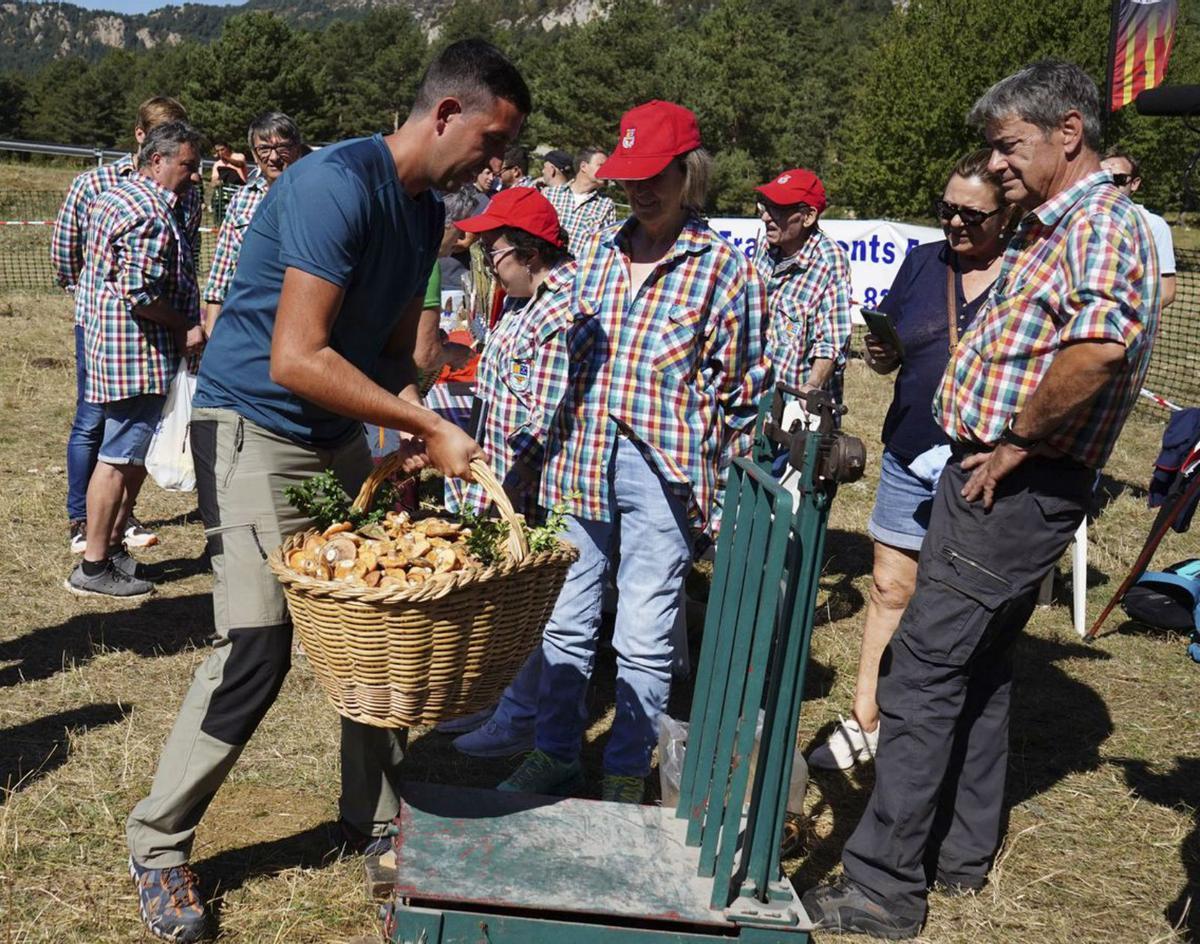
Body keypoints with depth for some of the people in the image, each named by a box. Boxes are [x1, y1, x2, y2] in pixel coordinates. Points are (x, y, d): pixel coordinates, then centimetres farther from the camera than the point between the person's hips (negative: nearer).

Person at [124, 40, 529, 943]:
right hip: (254, 430, -8)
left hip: (341, 437, 9)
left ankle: (375, 822, 24)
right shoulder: (337, 185, -22)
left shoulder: (427, 213, 6)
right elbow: (294, 360, -28)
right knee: (256, 648, -11)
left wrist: (415, 428, -9)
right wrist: (429, 425, -24)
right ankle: (158, 846, 10)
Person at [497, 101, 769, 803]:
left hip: (663, 472, -5)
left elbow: (742, 392, -2)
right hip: (581, 463, 5)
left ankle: (627, 775, 20)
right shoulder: (597, 251, 10)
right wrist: (551, 448, 14)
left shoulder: (726, 269, -4)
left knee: (644, 638, 3)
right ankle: (555, 755, 29)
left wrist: (725, 499, -4)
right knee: (565, 623, 13)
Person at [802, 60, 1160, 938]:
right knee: (978, 666, 17)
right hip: (1000, 479, 11)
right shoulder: (1055, 225, 16)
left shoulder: (1103, 224, -15)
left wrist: (1018, 442, -23)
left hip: (1015, 488, -11)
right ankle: (962, 851, 31)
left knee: (923, 672, -8)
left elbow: (1099, 346, -35)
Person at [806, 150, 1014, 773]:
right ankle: (864, 721, 18)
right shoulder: (924, 263, 8)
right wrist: (881, 354, -9)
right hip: (911, 457, 4)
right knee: (890, 587, 8)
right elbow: (889, 353, 14)